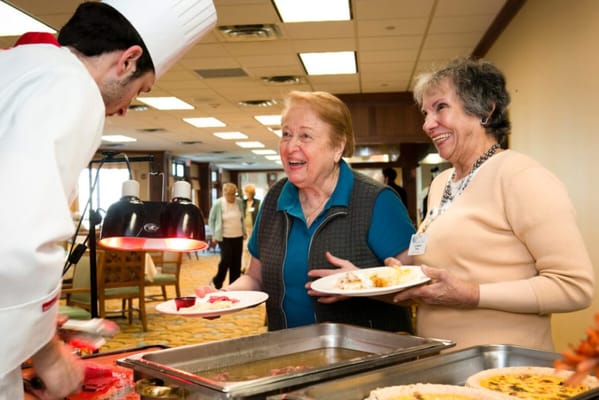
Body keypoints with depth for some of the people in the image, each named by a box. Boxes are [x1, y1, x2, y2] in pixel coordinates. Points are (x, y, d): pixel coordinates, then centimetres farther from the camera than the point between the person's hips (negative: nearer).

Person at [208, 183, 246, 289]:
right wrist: (214, 235, -3)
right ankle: (217, 281, 15)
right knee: (226, 260, -10)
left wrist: (244, 231, 12)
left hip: (238, 237, 4)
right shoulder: (218, 204, -9)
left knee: (237, 262, 4)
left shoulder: (239, 202, 1)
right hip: (224, 237, -4)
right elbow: (211, 220, 2)